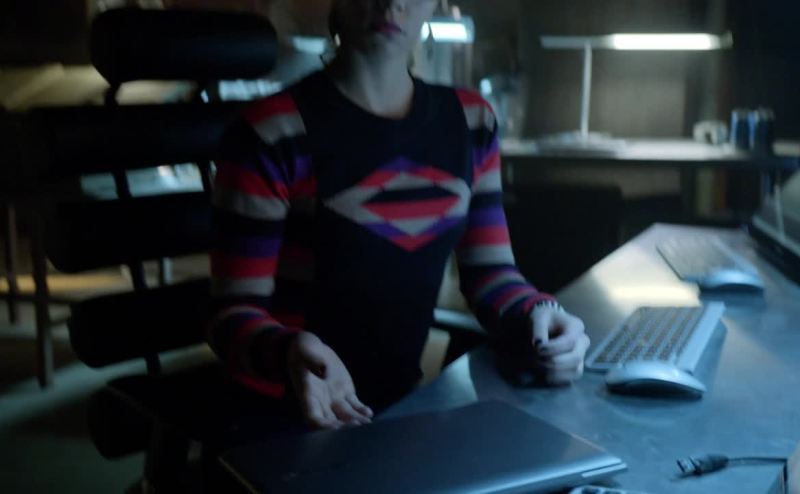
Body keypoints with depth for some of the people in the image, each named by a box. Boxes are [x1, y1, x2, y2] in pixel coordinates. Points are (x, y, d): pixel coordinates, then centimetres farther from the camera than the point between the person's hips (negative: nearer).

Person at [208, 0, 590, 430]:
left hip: (404, 402, 5)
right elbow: (234, 312, -12)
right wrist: (290, 353, -33)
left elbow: (490, 272, 8)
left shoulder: (470, 122, 6)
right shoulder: (273, 134, -12)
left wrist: (537, 314, -13)